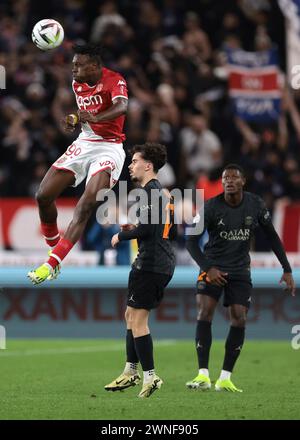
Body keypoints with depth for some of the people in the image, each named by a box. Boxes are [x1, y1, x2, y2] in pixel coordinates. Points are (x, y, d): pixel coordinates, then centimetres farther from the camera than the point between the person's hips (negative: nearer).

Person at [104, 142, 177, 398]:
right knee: (131, 315, 17)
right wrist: (134, 231, 21)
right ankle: (131, 372, 22)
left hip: (150, 263, -10)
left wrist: (121, 236, -8)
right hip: (164, 263, 10)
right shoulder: (165, 193, 18)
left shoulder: (150, 191, -12)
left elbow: (147, 227, -22)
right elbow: (172, 232, 23)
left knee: (137, 318, -9)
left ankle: (150, 376, -11)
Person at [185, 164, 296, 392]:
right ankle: (203, 376, -18)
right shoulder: (211, 207, -13)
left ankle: (225, 378, -1)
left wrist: (287, 270, 2)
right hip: (213, 268, -2)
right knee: (205, 312, -18)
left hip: (240, 270, 2)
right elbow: (191, 241, -11)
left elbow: (272, 236, 6)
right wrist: (208, 268, -24)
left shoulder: (256, 205, -5)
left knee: (239, 319, -8)